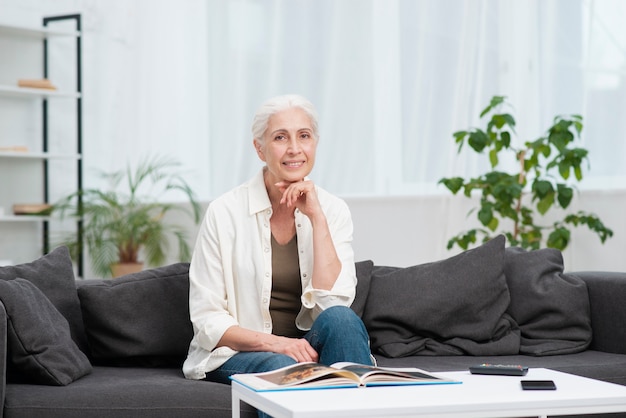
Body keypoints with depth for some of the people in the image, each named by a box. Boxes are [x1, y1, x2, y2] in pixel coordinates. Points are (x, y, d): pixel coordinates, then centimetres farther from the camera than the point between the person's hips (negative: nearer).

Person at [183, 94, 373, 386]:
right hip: (238, 353, -2)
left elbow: (333, 303, -12)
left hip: (306, 347, 3)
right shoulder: (225, 212, -7)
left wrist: (316, 217, -15)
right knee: (284, 367, -36)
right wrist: (273, 342, -22)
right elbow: (207, 320, -6)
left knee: (342, 319, -30)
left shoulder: (332, 210, 1)